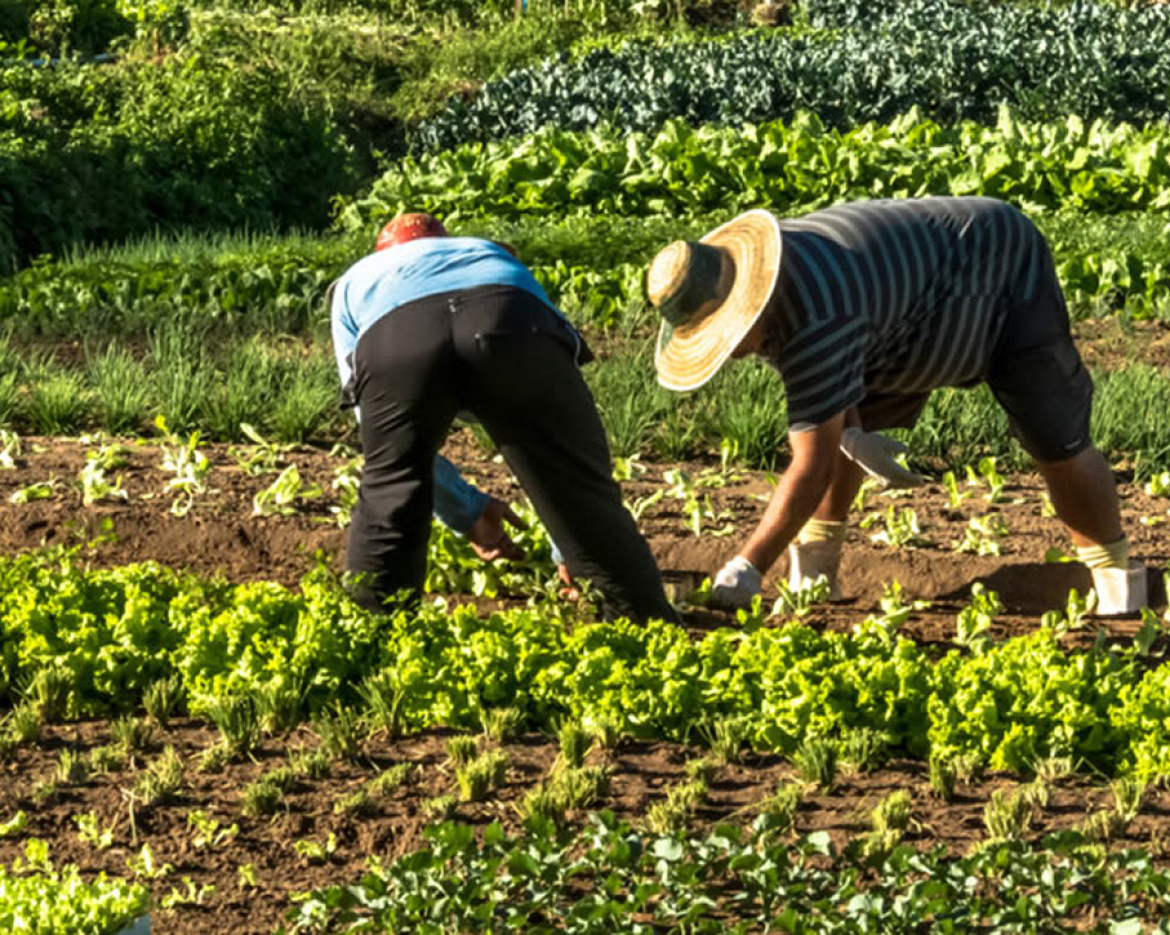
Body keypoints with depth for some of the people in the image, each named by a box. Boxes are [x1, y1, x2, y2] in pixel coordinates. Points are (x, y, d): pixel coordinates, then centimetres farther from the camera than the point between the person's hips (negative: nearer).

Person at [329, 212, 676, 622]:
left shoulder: (354, 283, 45)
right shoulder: (495, 255, 48)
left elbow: (375, 426, 40)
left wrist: (467, 511, 49)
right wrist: (572, 548, 54)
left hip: (392, 342, -1)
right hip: (511, 327, 1)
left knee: (386, 500, 20)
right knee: (585, 492, 10)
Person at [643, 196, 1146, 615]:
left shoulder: (816, 326, -43)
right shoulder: (751, 273, -15)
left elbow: (812, 469, -40)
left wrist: (746, 569, -35)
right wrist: (850, 430, -10)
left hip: (1005, 274, -9)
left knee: (1058, 448, -9)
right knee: (834, 425, -1)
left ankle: (1118, 578, 9)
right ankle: (814, 570, 6)